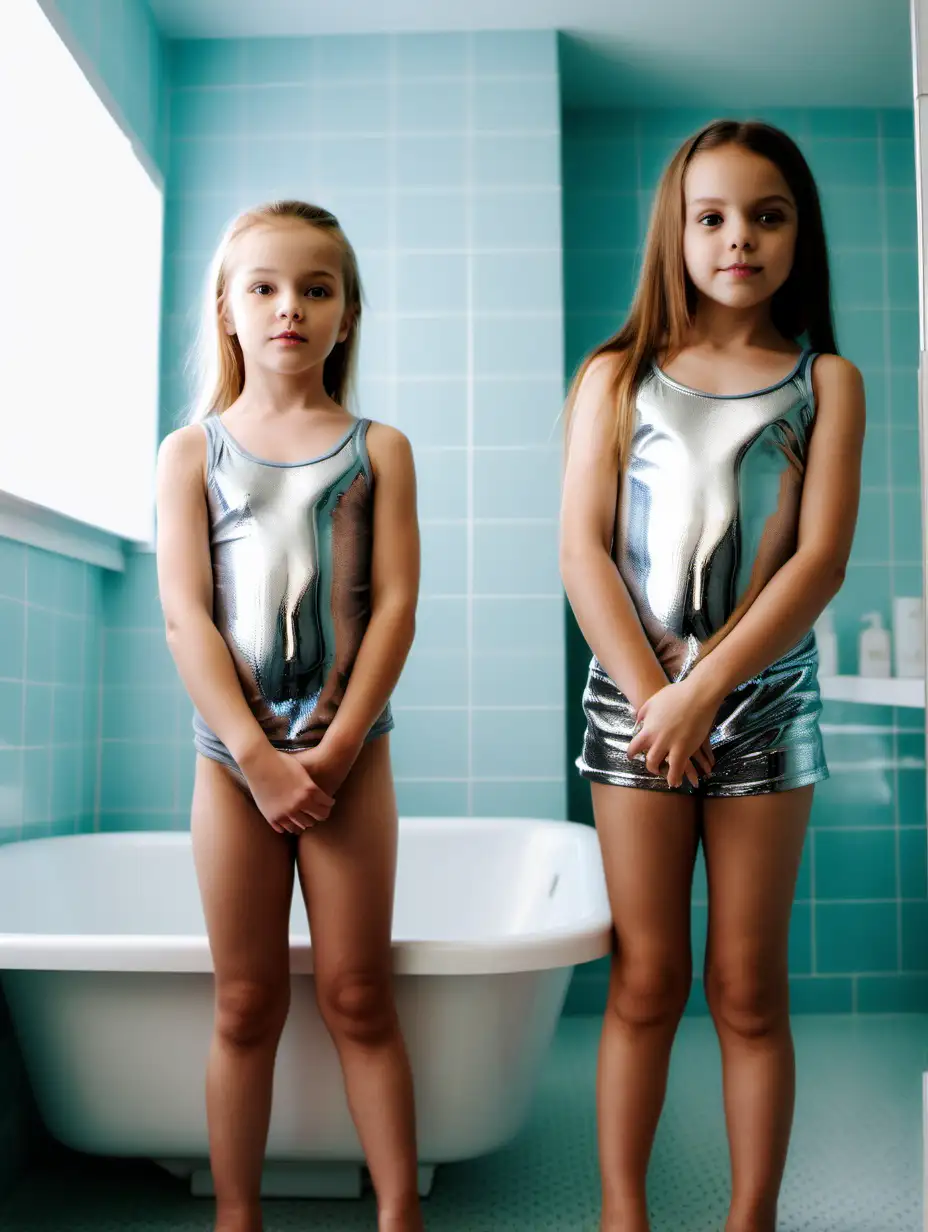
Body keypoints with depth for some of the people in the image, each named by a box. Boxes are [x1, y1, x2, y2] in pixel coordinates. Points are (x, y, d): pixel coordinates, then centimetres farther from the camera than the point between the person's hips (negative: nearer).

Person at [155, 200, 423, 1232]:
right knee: (246, 1002, 9)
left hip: (347, 750, 0)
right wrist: (258, 757, -11)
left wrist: (337, 748, -10)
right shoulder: (190, 452, 5)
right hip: (231, 752, 1)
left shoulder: (377, 449, 5)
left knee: (357, 994, 5)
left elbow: (394, 605, -2)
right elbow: (185, 615, -4)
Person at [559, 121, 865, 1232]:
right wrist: (652, 691, -11)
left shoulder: (826, 382, 5)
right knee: (646, 979, 6)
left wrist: (704, 690, -14)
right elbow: (583, 552, -2)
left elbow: (819, 559, -6)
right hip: (634, 700, 0)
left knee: (748, 986, 7)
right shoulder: (615, 377, 6)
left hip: (765, 701, 0)